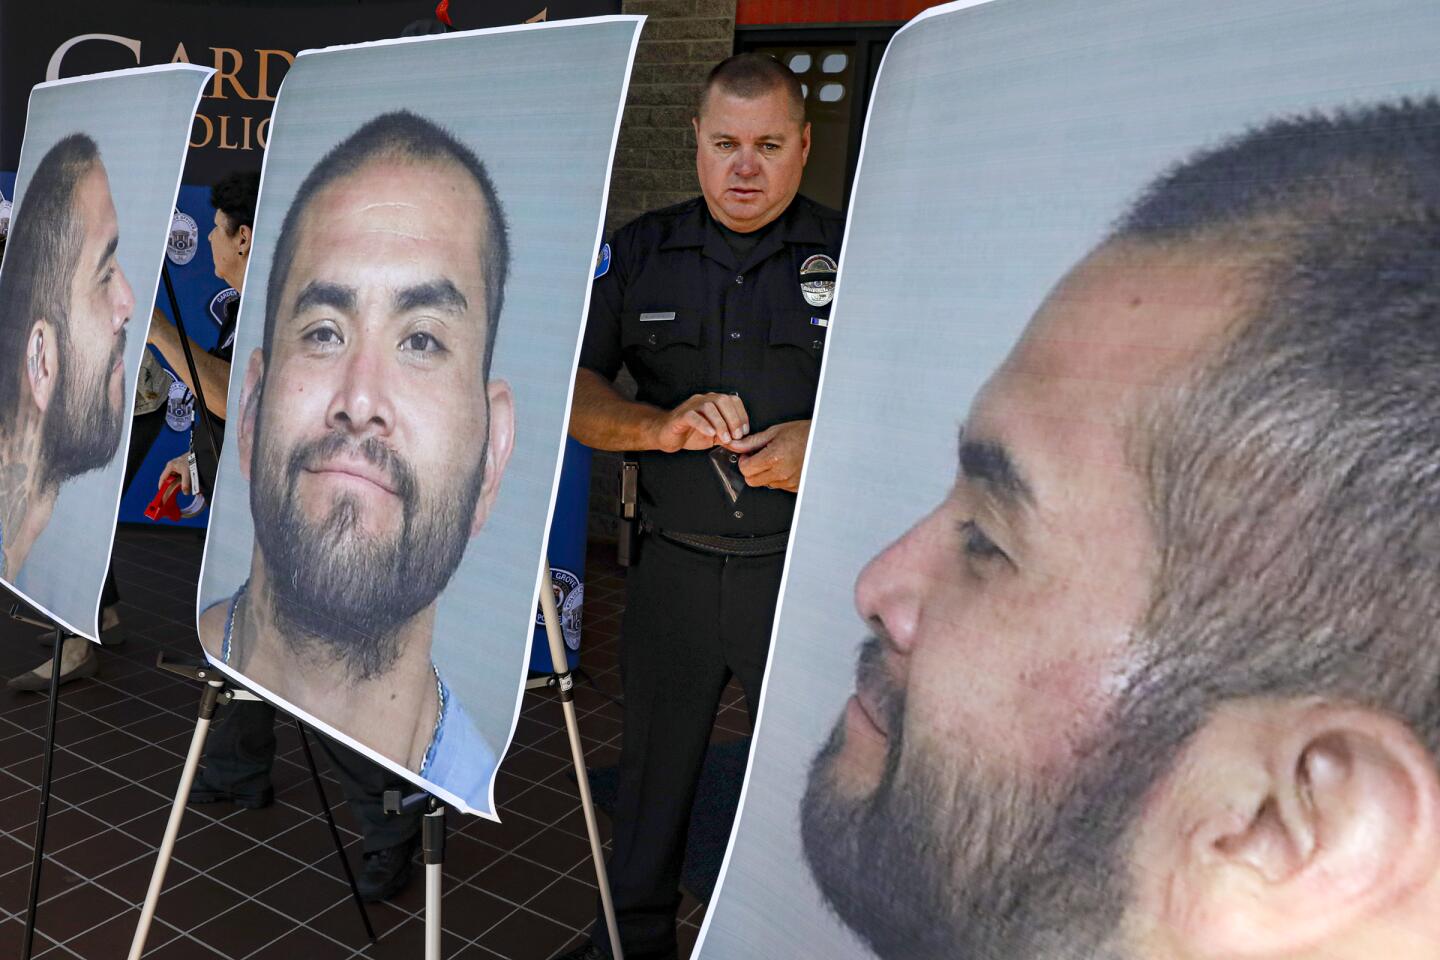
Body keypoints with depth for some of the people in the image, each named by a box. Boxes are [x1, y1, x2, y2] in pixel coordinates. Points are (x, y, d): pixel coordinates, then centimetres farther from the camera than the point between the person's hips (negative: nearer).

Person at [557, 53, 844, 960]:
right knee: (656, 757, 17)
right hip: (674, 566, 2)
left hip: (810, 570, -2)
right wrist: (659, 426, -18)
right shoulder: (640, 253, 5)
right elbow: (570, 389, 1)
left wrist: (827, 440, -19)